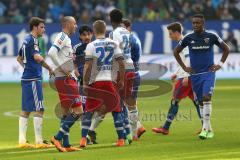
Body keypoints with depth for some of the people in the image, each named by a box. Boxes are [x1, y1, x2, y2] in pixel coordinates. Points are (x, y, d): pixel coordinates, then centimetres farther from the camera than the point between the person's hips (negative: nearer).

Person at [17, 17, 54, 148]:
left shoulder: (26, 39, 16)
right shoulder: (32, 40, -13)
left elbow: (19, 58, 29)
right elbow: (37, 57, -27)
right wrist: (50, 68, -18)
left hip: (26, 78, 10)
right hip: (33, 79, -10)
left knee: (25, 110, 10)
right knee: (39, 109, -8)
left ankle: (22, 141, 11)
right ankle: (39, 141, -8)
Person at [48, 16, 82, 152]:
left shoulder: (67, 38, 19)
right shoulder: (62, 36, -10)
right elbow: (52, 52, -24)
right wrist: (64, 69, -20)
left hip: (67, 79, 10)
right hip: (64, 79, -10)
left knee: (66, 113, 11)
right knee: (78, 111, -11)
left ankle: (65, 144, 14)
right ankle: (58, 137, -10)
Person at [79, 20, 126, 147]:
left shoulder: (91, 46, -2)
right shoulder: (114, 44, 5)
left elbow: (88, 66, -7)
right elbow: (121, 64, 1)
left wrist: (85, 83, -3)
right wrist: (121, 80, 9)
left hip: (95, 82, -1)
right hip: (110, 81, 1)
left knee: (88, 111, 6)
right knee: (116, 111, 9)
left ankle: (83, 139, -3)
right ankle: (121, 139, 7)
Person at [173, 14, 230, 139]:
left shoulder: (211, 36, -4)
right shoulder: (188, 38, 0)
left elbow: (226, 49, 10)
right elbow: (176, 52, 14)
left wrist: (220, 64, 1)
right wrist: (184, 67, 7)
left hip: (208, 73, -3)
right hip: (195, 74, 3)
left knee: (206, 98, -19)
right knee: (201, 102, 7)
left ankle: (205, 128, -20)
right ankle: (209, 129, 17)